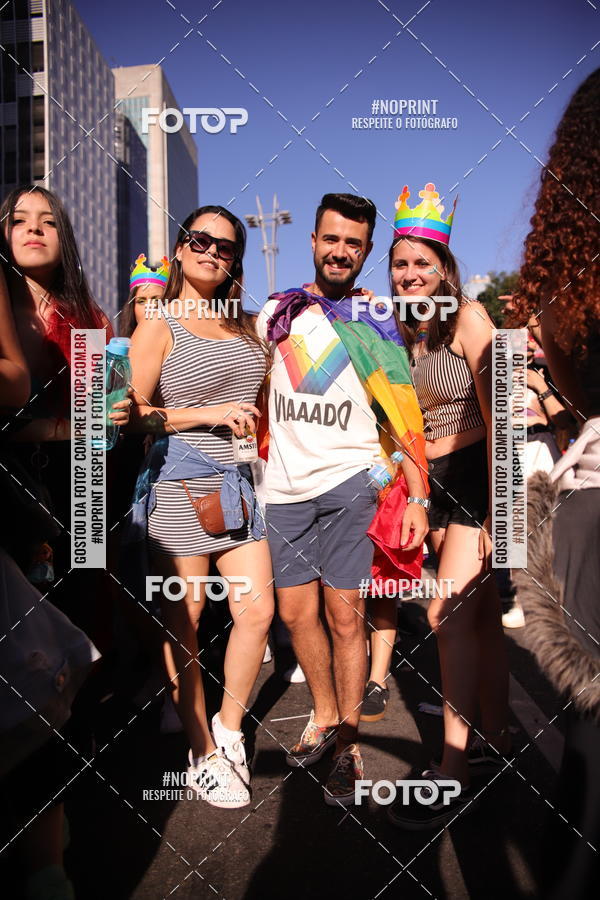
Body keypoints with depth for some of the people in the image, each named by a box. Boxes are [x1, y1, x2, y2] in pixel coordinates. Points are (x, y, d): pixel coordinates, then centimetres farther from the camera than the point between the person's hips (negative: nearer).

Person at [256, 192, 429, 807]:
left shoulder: (375, 322, 4)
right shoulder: (275, 310, 11)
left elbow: (402, 414, 3)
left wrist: (416, 496, -5)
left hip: (348, 479, -3)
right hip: (284, 485, 3)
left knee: (344, 614, -2)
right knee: (295, 613, 8)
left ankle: (347, 743, 16)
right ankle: (324, 717, 30)